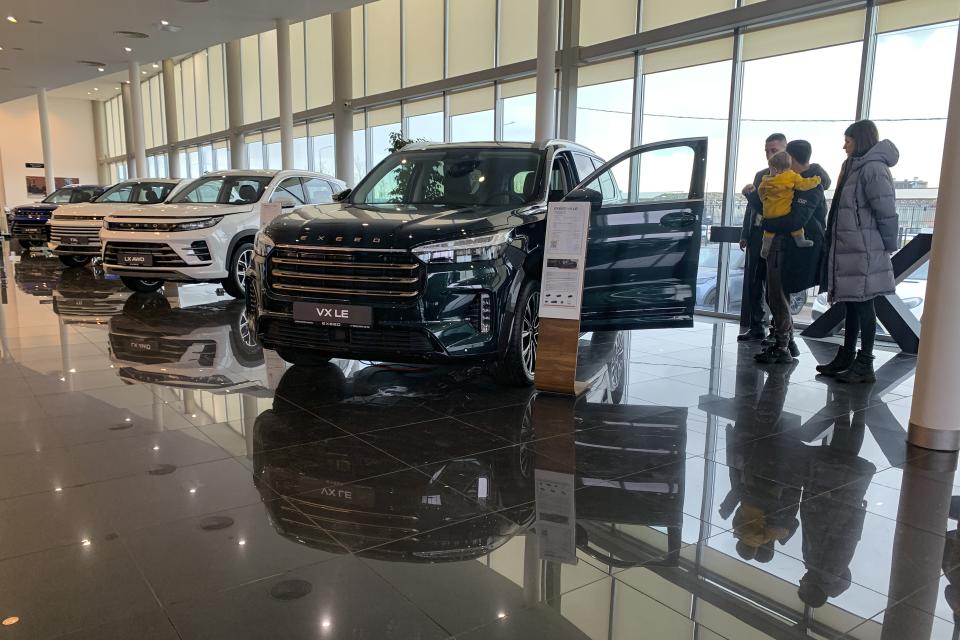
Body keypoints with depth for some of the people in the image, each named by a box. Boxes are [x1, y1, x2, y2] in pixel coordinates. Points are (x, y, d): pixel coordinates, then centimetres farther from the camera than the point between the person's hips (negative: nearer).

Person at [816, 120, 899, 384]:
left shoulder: (873, 168, -12)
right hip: (849, 249, 9)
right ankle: (847, 357, 22)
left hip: (864, 251, -9)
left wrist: (888, 246, -7)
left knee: (863, 303, -4)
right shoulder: (857, 167, 18)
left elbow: (886, 212, -15)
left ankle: (865, 365, 2)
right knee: (852, 303, 13)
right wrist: (833, 241, 12)